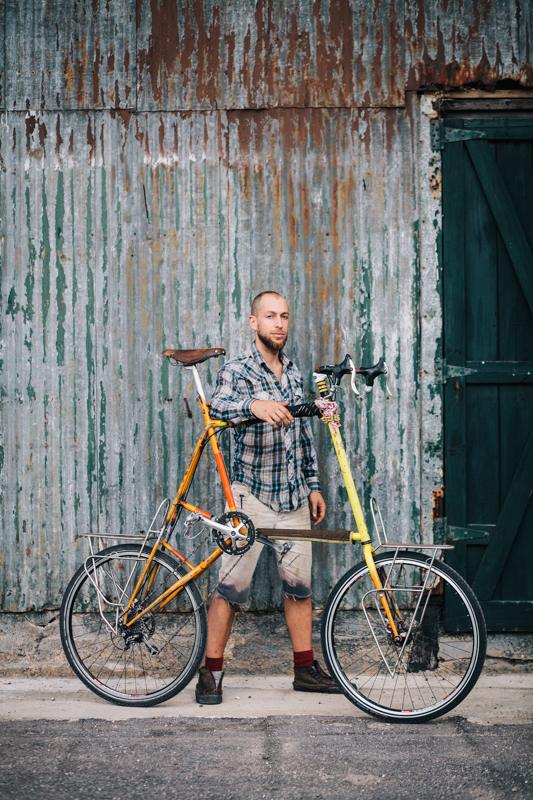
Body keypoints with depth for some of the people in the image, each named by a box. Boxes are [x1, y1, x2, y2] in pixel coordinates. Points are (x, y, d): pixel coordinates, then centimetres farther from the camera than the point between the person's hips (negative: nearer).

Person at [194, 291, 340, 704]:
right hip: (252, 496, -5)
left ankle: (306, 668, 19)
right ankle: (212, 671, 5)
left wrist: (314, 486, 15)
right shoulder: (237, 370, -8)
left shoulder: (294, 373, 12)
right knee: (232, 586, -5)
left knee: (300, 584, 9)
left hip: (293, 498, 6)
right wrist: (255, 405, -50)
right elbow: (219, 406, -30)